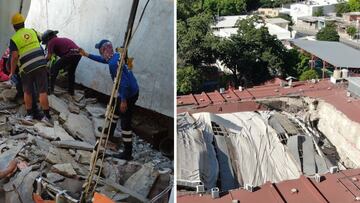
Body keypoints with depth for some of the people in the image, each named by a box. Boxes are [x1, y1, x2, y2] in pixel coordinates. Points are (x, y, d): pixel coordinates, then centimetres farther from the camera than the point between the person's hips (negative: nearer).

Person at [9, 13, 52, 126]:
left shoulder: (14, 39, -2)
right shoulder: (32, 31, 10)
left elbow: (14, 57, -9)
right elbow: (40, 39, 31)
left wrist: (12, 72, 1)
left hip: (26, 68, -2)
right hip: (40, 64, 2)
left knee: (27, 92, 15)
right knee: (43, 91, -1)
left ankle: (29, 115, 18)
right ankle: (47, 116, -3)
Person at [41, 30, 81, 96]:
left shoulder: (51, 41, 8)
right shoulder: (61, 39, 32)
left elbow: (49, 57, 0)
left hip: (70, 54, -8)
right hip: (78, 54, 8)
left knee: (54, 69, 5)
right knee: (71, 72, 27)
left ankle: (50, 89, 4)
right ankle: (71, 91, 34)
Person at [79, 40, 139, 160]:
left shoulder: (113, 64, -26)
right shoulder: (116, 56, 5)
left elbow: (124, 83, -30)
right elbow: (103, 59, 26)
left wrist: (124, 101, -24)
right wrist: (87, 55, 30)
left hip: (129, 94, -10)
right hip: (132, 90, 10)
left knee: (125, 123, -4)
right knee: (115, 109, 31)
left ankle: (127, 153, 3)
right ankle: (110, 132, 52)